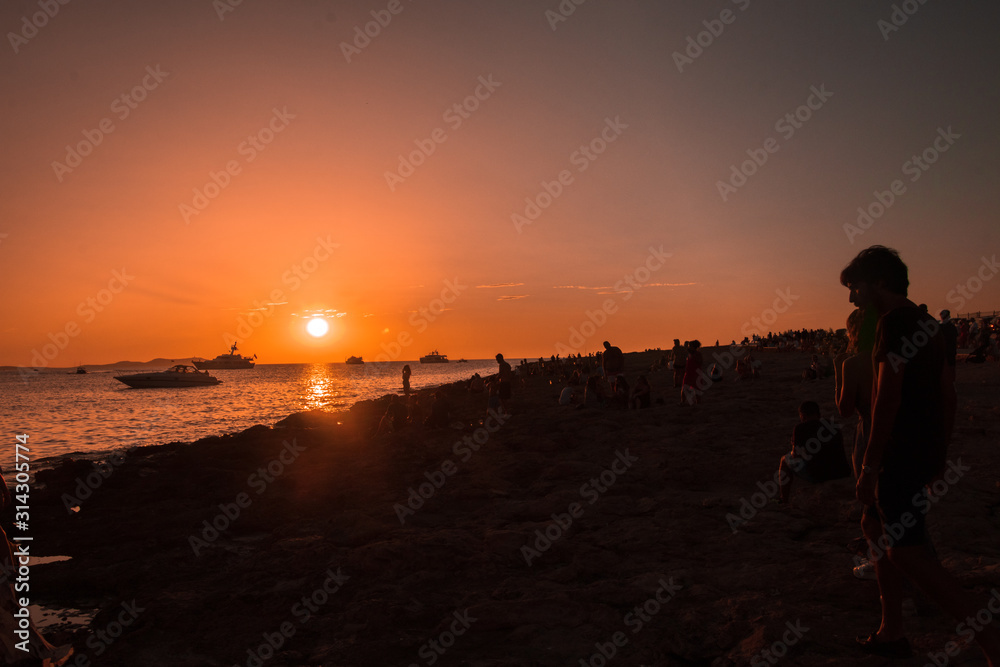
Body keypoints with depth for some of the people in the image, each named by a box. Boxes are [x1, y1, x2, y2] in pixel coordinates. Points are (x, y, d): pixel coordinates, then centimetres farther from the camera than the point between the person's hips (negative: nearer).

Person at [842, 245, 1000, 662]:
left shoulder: (894, 322, -16)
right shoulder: (926, 322, 15)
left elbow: (888, 397, -22)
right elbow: (942, 394, 19)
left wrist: (869, 467, -20)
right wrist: (939, 453, 24)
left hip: (902, 453, -10)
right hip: (923, 449, 10)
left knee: (905, 551, -6)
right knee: (874, 526, 17)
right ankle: (891, 634, 24)